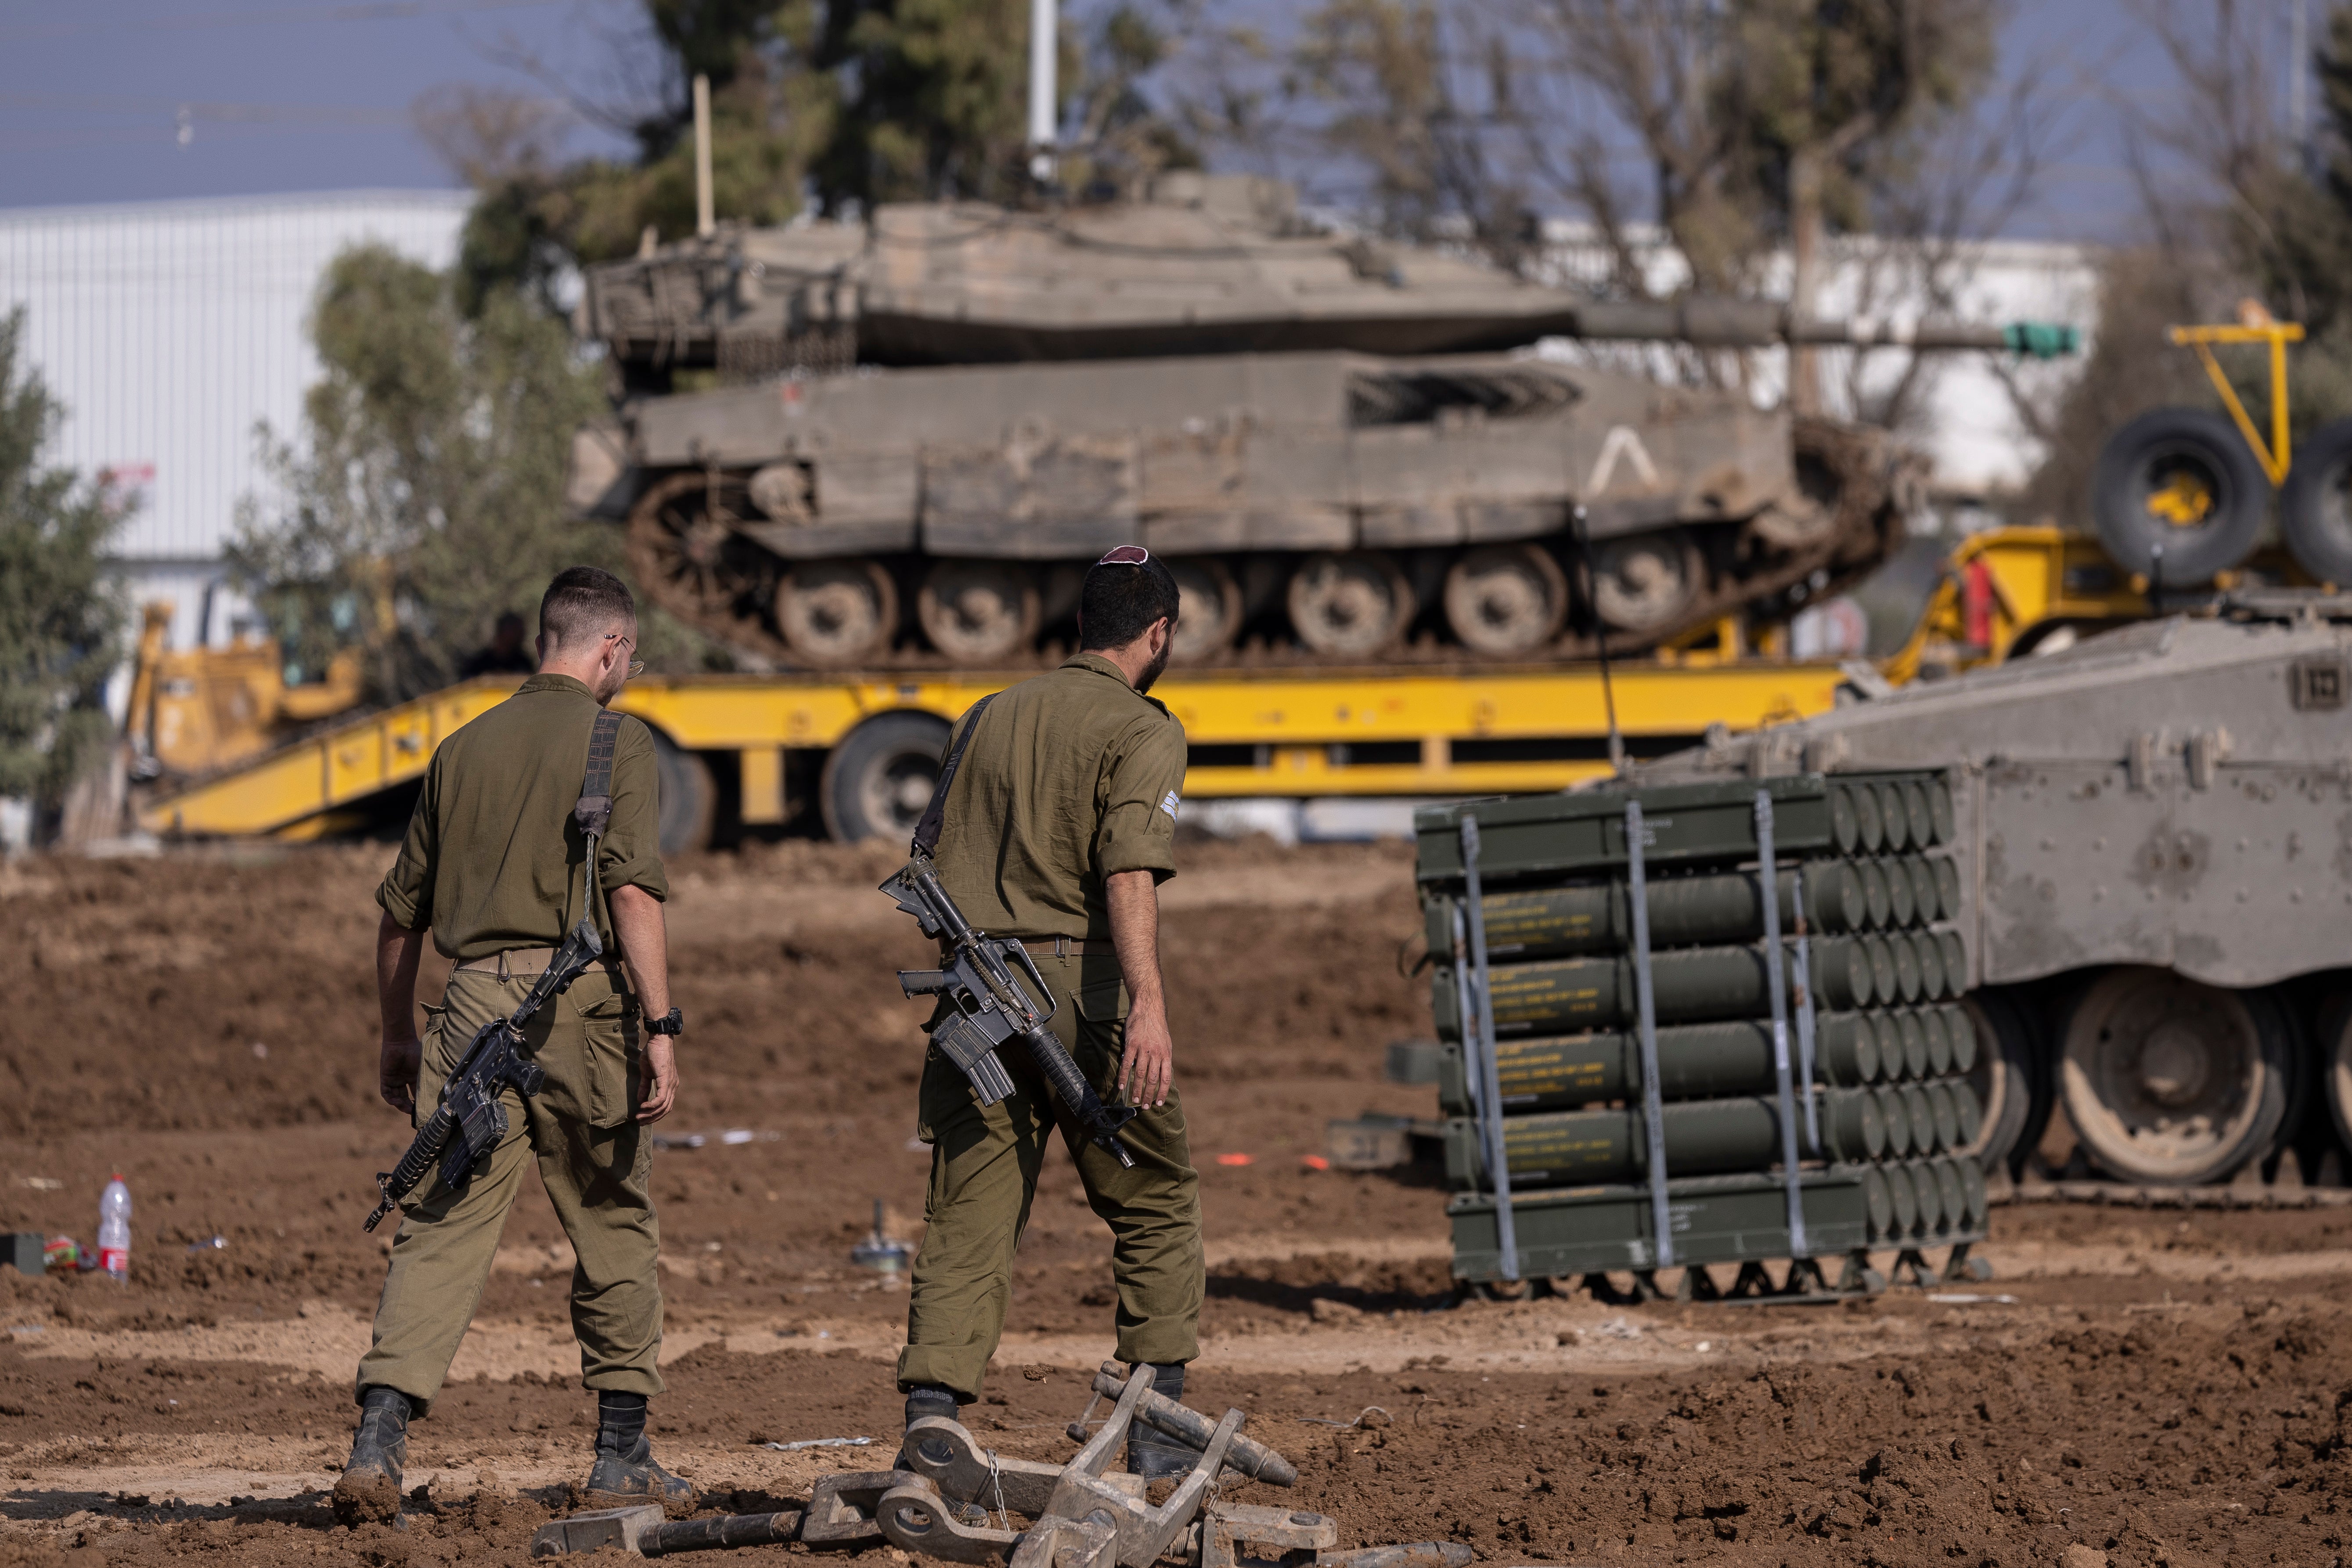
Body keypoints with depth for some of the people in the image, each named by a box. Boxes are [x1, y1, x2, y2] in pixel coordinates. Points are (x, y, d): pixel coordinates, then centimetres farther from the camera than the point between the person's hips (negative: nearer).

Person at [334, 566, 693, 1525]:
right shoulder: (614, 740, 1)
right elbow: (633, 889, -12)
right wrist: (659, 1024, -14)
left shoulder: (464, 748, 17)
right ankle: (622, 1456, 14)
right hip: (579, 1000, -4)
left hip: (473, 1000, 4)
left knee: (441, 1226, -3)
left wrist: (398, 1038, 30)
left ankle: (379, 1440, -19)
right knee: (614, 1228, 9)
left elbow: (401, 912, 20)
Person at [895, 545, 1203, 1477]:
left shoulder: (991, 718, 18)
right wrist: (1149, 1002, -27)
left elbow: (940, 865, 19)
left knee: (967, 1220, 1)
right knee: (1156, 1206, 11)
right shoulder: (1143, 733, -2)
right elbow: (1130, 872, -18)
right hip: (1079, 985, -5)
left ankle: (931, 1415, -14)